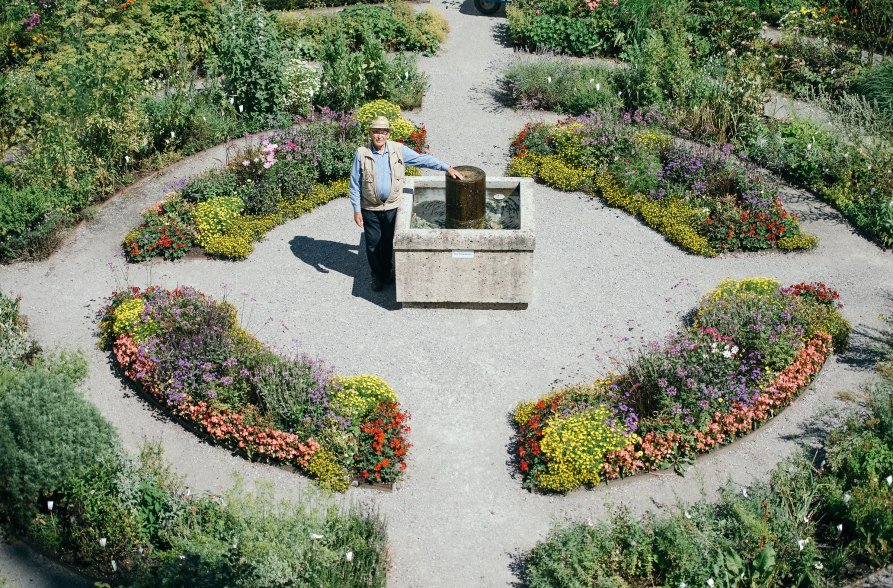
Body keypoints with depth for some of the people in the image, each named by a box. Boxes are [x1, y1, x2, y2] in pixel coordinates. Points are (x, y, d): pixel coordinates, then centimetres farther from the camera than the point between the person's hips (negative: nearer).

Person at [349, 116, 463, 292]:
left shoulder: (398, 150, -6)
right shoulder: (361, 154, -11)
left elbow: (423, 159, -3)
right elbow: (355, 184, -6)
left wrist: (447, 168, -10)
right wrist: (357, 210, -7)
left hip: (392, 207, 2)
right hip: (370, 209, -2)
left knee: (388, 243, 15)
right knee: (373, 244, 9)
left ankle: (387, 272, 38)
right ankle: (377, 276, 29)